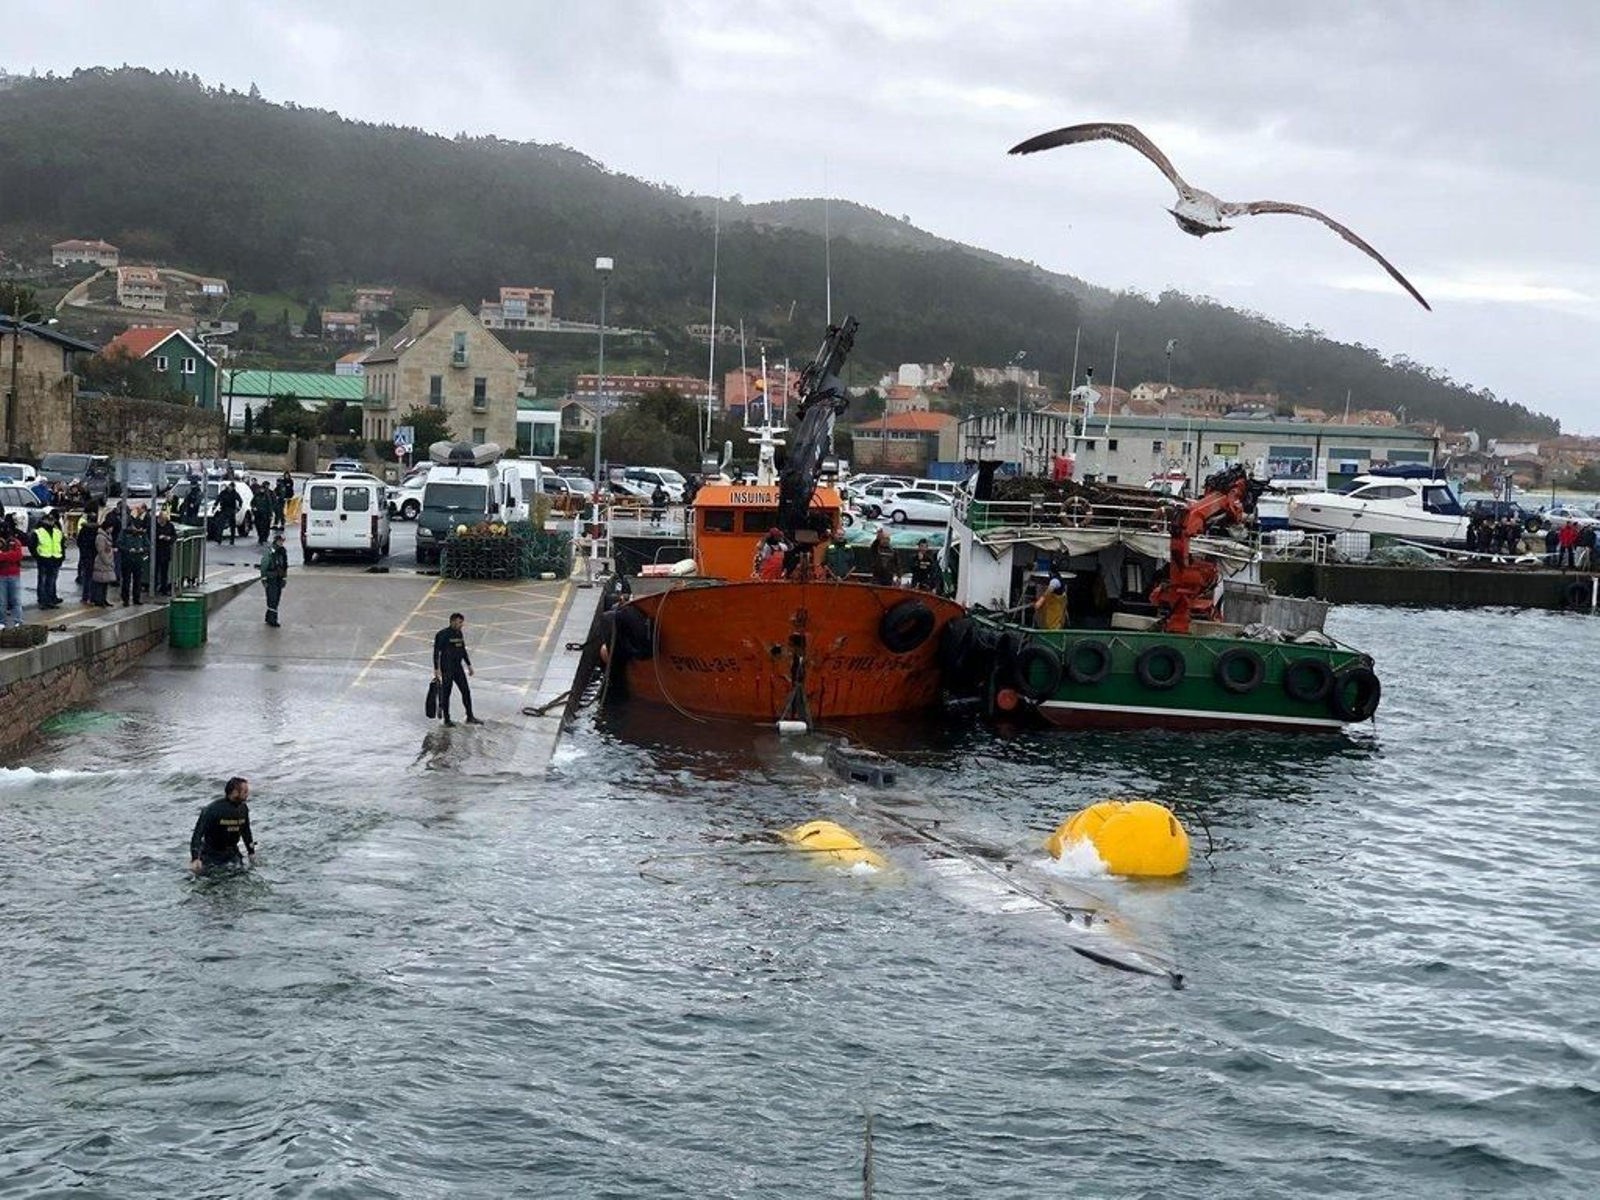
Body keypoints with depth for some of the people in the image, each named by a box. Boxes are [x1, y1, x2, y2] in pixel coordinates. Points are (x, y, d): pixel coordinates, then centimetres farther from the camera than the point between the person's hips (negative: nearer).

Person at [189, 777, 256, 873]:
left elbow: (246, 832, 13)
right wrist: (195, 859, -36)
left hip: (232, 854, 5)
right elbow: (197, 834, -25)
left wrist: (252, 852, 15)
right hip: (212, 855, -5)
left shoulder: (243, 809, -5)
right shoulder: (213, 810, -24)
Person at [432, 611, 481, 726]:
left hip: (458, 667, 7)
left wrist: (469, 665, 21)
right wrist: (436, 669, -19)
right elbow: (436, 652, -14)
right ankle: (446, 719, 12)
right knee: (446, 693, 3)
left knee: (466, 691, 5)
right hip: (446, 669, -7)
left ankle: (470, 717, 11)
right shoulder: (443, 635, -14)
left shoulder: (459, 634, 8)